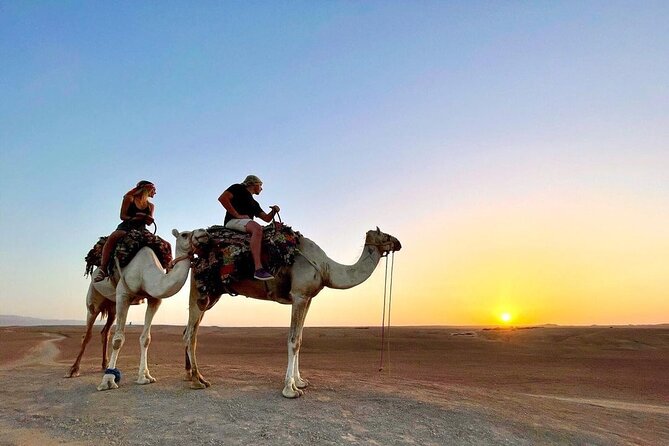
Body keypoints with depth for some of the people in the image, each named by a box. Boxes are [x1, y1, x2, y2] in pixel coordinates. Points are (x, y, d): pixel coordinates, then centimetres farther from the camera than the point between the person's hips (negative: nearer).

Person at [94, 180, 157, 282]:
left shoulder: (150, 206, 19)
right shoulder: (129, 199, 8)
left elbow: (149, 222, 14)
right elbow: (122, 216, 2)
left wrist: (149, 219, -9)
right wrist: (132, 218, -16)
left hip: (141, 231, 4)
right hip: (126, 227, -4)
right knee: (112, 237, -38)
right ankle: (103, 269, -35)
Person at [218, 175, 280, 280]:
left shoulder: (254, 203, 32)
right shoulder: (238, 188, 11)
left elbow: (267, 218, 28)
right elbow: (222, 198, -6)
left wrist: (274, 211, 5)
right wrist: (237, 215, -12)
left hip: (247, 224, 9)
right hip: (233, 221, -9)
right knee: (257, 228, -37)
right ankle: (258, 269, -51)